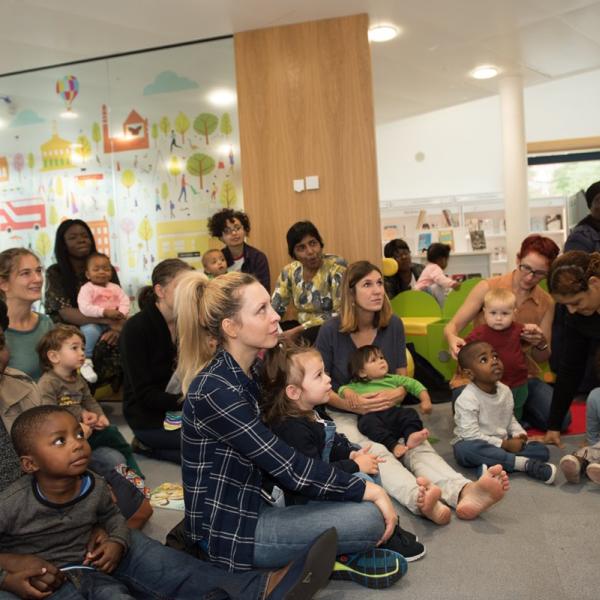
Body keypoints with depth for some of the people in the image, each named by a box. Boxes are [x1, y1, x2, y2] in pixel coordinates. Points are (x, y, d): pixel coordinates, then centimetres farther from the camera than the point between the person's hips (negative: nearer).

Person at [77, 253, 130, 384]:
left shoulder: (114, 287, 16)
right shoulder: (87, 288, 0)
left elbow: (125, 301, 5)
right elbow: (84, 308, -15)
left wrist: (121, 313, -17)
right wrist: (105, 312, -24)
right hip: (94, 323, -4)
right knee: (89, 331, -37)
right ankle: (86, 361, -23)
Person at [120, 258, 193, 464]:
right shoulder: (136, 328, -15)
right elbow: (144, 393, -18)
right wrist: (182, 401, -32)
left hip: (181, 409, 7)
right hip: (149, 416, -7)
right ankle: (149, 444, 0)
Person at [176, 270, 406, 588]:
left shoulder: (251, 371, 3)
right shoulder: (215, 391, -26)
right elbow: (289, 468, -25)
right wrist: (371, 491, -17)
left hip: (256, 501, 9)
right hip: (230, 528, -9)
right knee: (370, 519, -18)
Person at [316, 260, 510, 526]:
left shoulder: (393, 325, 2)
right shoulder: (331, 331, -9)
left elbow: (403, 377, 10)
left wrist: (396, 394, -14)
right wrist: (351, 403, -20)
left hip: (385, 412, 4)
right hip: (342, 415, -3)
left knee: (417, 445, -29)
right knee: (375, 452, -36)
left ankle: (464, 492, -56)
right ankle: (419, 499, -63)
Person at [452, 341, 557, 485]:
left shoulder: (505, 391, 3)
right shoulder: (467, 399, -19)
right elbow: (471, 435, -23)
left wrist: (519, 434, -5)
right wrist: (505, 444, -21)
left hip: (502, 443, 7)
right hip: (477, 445, -6)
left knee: (541, 450, -9)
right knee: (467, 449, -40)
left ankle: (492, 465, -28)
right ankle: (525, 463, -34)